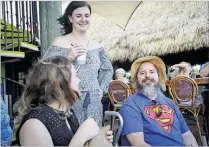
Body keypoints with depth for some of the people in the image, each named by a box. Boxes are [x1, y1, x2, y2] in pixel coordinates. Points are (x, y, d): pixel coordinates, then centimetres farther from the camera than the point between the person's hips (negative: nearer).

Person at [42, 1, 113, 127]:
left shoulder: (97, 46, 9)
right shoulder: (59, 43, -4)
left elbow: (108, 70, 22)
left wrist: (101, 89, 9)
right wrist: (68, 58, -18)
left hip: (93, 104, 4)